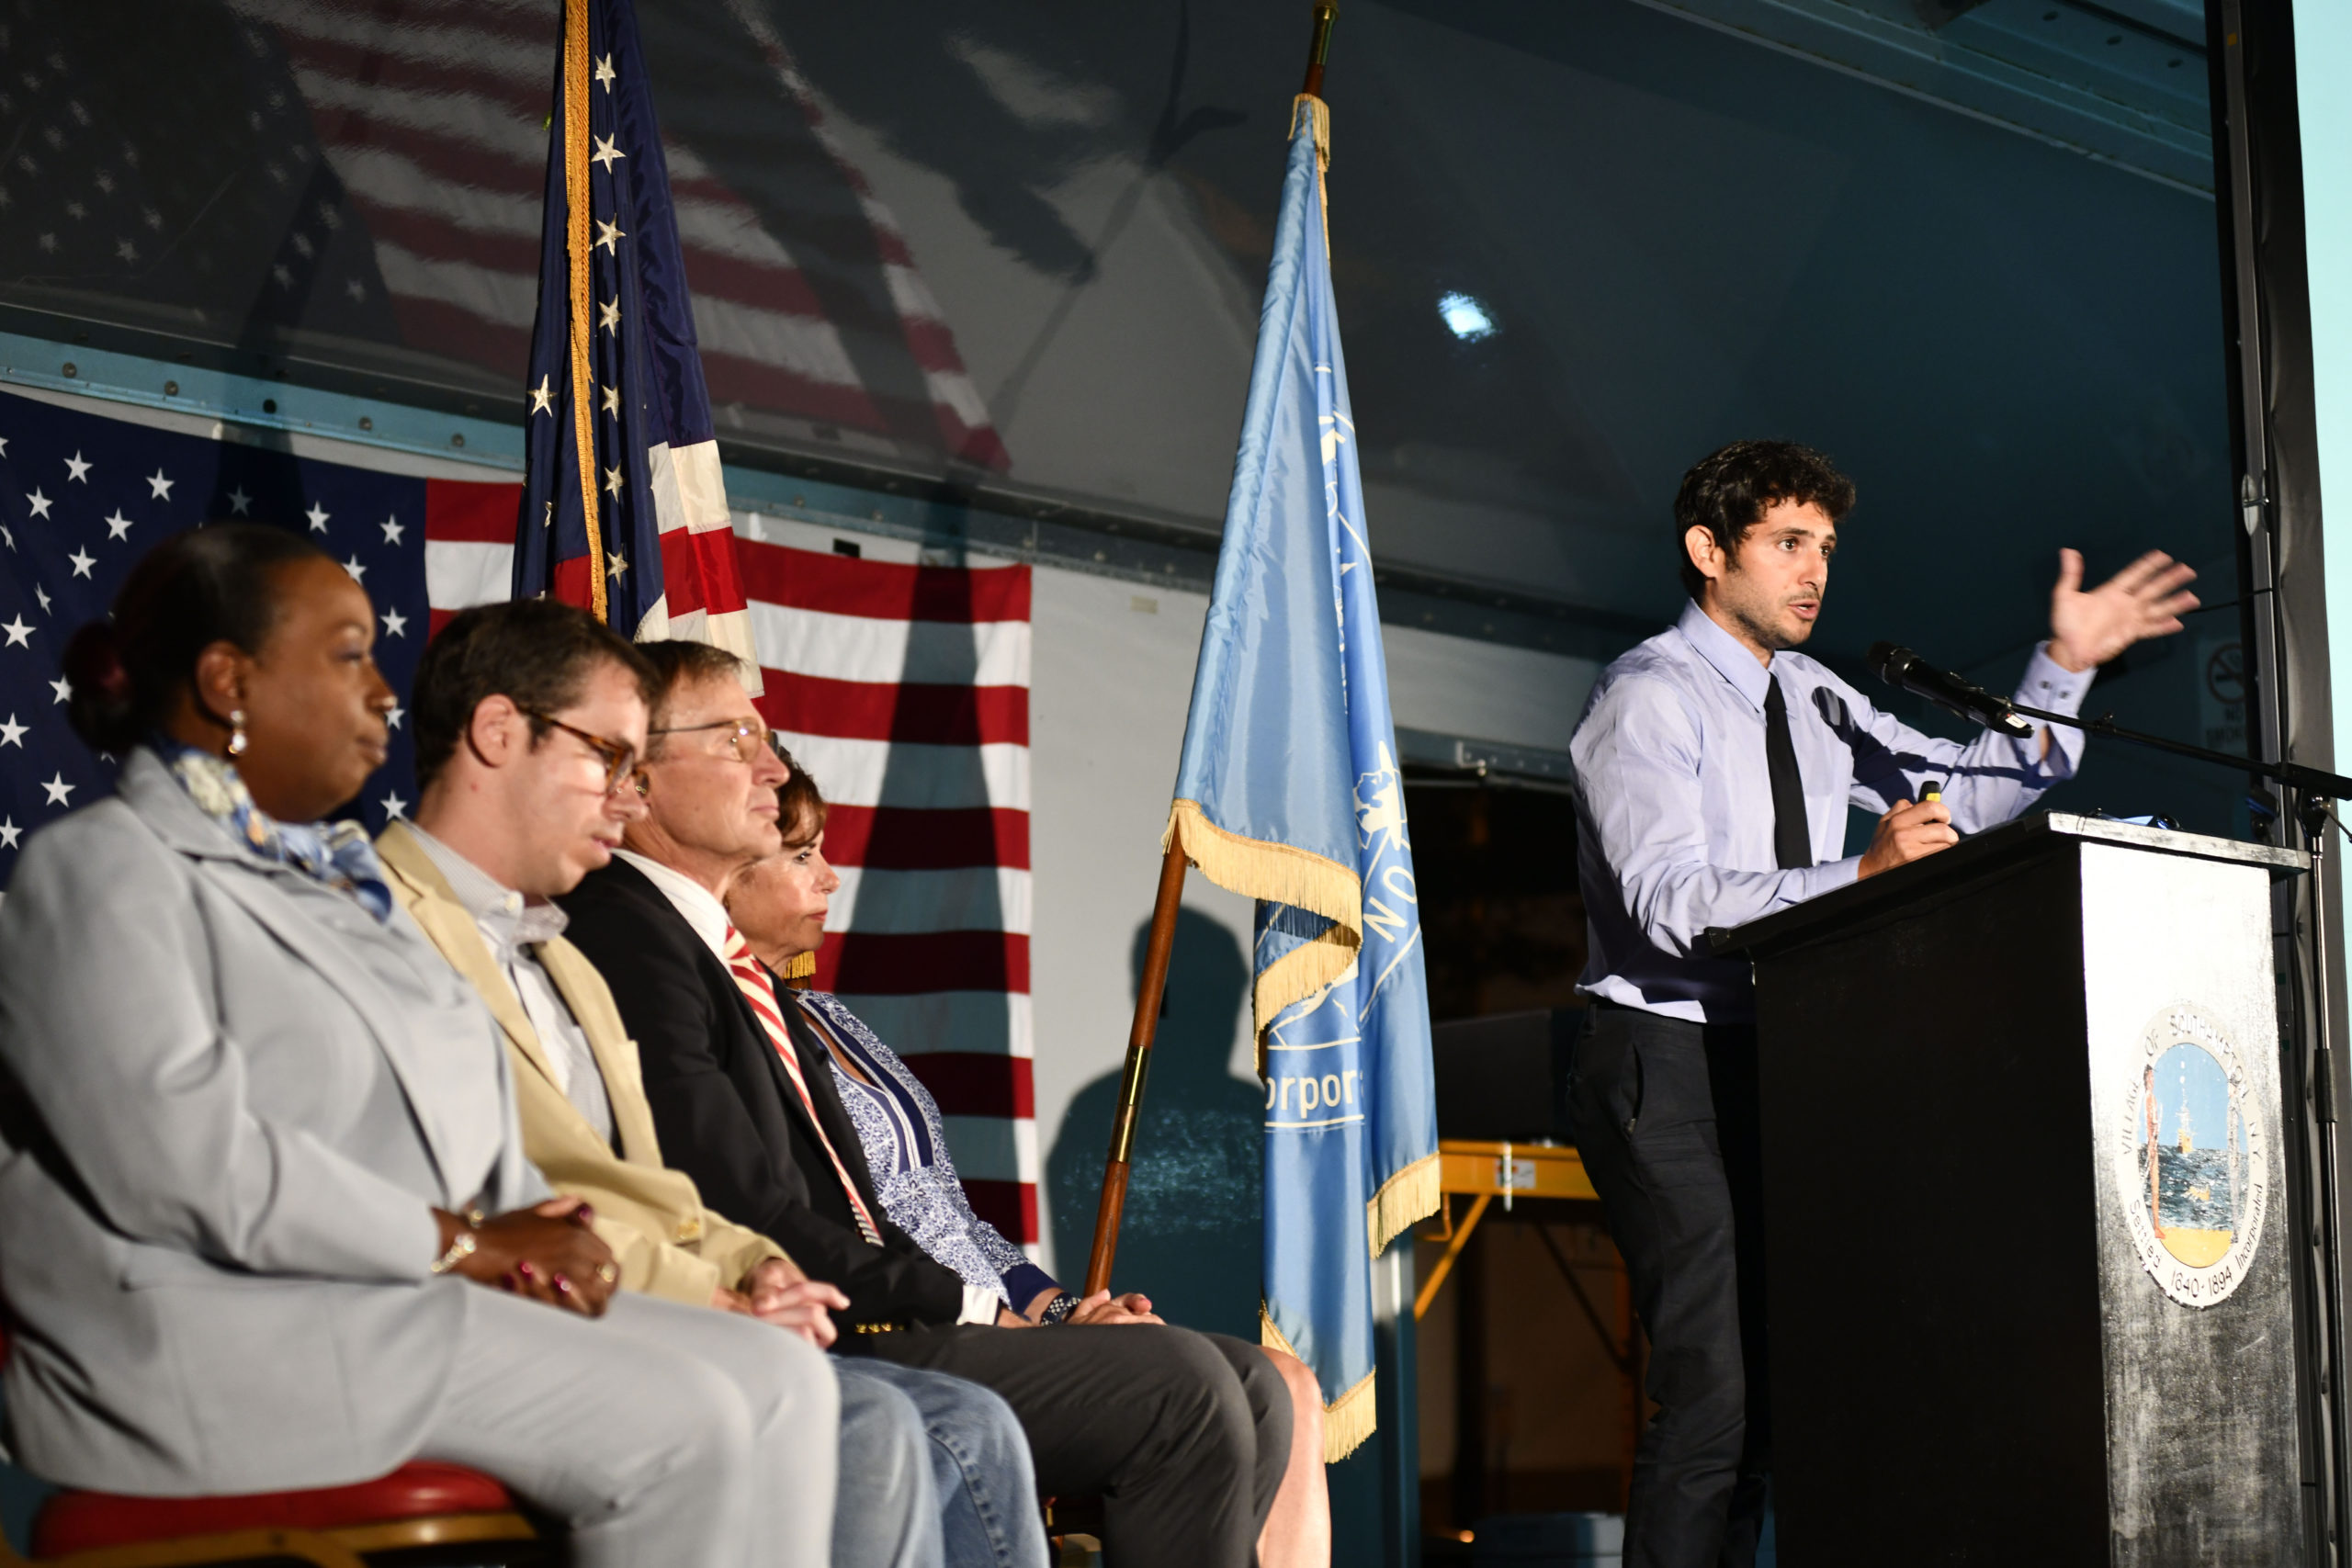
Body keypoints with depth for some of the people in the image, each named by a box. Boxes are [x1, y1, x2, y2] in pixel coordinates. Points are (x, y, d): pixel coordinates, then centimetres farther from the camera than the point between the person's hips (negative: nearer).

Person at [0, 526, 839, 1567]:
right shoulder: (102, 870, -4)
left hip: (416, 1293, 9)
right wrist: (463, 1241, -14)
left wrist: (533, 1236, -2)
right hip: (233, 1327, -9)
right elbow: (189, 1163, -18)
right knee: (678, 1423, -23)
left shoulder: (334, 876, 25)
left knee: (777, 1379, -9)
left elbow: (464, 1117, 21)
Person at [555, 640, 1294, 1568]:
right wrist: (972, 1311, -10)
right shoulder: (628, 940, -10)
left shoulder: (727, 959, 23)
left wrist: (1004, 1316, 6)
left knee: (1246, 1389, 2)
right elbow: (755, 1220, -17)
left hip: (863, 1325, 10)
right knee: (1184, 1388, -18)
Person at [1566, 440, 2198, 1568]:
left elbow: (1974, 794, 19)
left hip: (1775, 1068, 8)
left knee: (1772, 1384, 7)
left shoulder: (1812, 700, 15)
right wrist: (1863, 873, -33)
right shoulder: (1646, 697, -10)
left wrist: (2064, 668, 8)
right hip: (1670, 1064, -8)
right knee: (1716, 1387, -17)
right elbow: (1671, 901, -23)